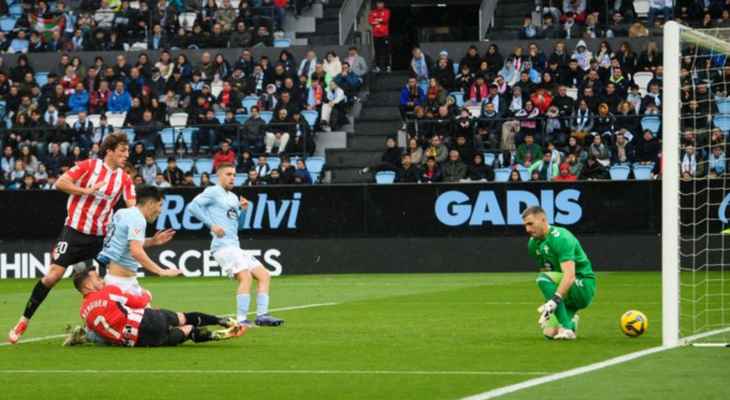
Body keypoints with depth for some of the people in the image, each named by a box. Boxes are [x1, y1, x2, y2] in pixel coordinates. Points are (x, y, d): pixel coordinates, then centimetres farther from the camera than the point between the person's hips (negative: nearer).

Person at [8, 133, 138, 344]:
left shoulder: (124, 178, 4)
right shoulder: (89, 166, -6)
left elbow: (132, 208, -1)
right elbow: (60, 183, -11)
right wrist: (86, 191, -21)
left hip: (100, 236, 4)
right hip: (75, 231, -4)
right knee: (53, 275, -11)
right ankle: (24, 321, -1)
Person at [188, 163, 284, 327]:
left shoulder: (233, 197, 23)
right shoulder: (213, 192, -1)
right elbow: (193, 206, -14)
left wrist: (243, 209, 9)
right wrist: (211, 225, -17)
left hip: (235, 247, 9)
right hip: (223, 245, -9)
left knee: (264, 275, 4)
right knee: (245, 276, -25)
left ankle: (261, 315, 0)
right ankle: (241, 320, -28)